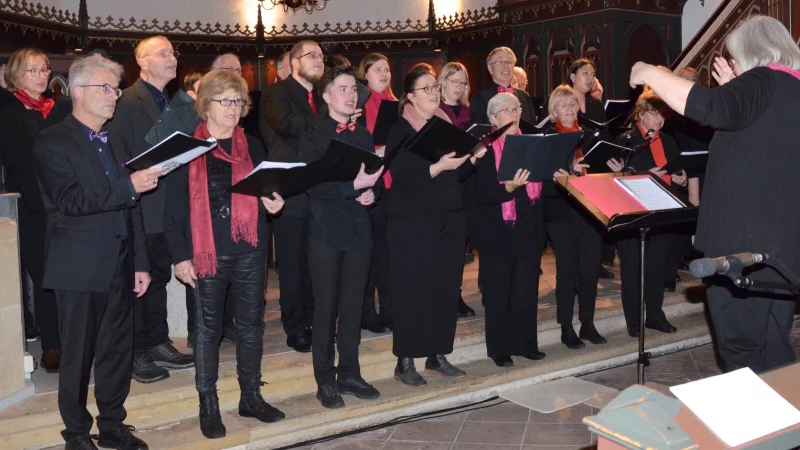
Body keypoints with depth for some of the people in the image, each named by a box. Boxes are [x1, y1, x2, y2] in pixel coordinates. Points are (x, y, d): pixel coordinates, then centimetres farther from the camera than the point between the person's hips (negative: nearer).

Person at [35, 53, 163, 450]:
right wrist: (129, 186, -23)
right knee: (78, 353, 5)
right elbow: (70, 201, -19)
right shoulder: (53, 142, -7)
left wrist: (141, 263, 12)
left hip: (120, 266, 6)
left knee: (118, 349, 12)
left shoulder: (116, 142, 14)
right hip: (80, 268, -6)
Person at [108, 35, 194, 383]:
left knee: (159, 276, 16)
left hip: (166, 208, 8)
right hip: (139, 209, -8)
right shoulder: (129, 101, -13)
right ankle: (136, 353, 12)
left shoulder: (170, 102, 14)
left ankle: (158, 343, 27)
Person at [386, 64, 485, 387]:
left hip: (449, 220, 6)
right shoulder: (400, 131, -5)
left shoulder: (445, 125, 13)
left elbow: (458, 174, 15)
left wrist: (472, 157, -3)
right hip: (412, 223, -6)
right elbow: (402, 177, -17)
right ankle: (405, 362, 7)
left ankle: (437, 355, 19)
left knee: (446, 289, 7)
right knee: (412, 291, -2)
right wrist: (438, 167, -25)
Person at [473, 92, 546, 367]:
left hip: (528, 228, 5)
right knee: (499, 290, 3)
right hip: (498, 231, -4)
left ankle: (525, 343, 21)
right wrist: (508, 187, -31)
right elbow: (484, 194, -15)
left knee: (527, 287, 8)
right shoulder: (486, 149, -6)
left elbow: (539, 186, 14)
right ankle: (500, 348, 14)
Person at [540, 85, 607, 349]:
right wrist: (568, 170, -27)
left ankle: (588, 324, 20)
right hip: (562, 212, -4)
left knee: (590, 269, 7)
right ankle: (566, 329, 11)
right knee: (567, 271, 1)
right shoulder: (546, 136, -3)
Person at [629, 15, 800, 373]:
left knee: (743, 349, -2)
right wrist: (733, 88, 27)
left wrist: (651, 74, -19)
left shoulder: (763, 80, -8)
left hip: (746, 239, -9)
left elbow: (713, 109, -28)